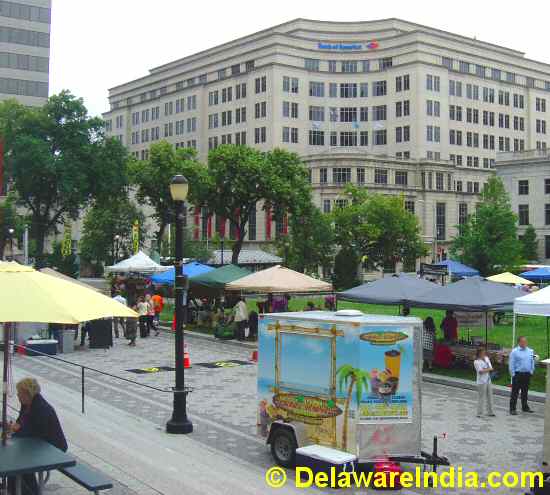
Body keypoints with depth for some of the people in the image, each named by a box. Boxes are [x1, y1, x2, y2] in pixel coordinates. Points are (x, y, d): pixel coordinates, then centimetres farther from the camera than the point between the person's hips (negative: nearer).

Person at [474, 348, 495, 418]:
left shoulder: (486, 359, 11)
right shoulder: (477, 362, -10)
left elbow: (491, 368, 6)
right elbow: (481, 371, -19)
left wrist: (485, 370, -12)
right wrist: (488, 369, -5)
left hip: (488, 381, 8)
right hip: (481, 382, -8)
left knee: (489, 397, 13)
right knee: (481, 398, -6)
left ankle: (490, 412, 23)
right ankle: (479, 413, 0)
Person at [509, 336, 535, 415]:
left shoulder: (530, 351, 8)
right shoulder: (514, 352, -7)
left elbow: (532, 362, 16)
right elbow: (511, 364, -8)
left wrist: (531, 371, 8)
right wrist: (513, 374, -10)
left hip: (527, 375, 5)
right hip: (518, 374, -5)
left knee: (525, 392, 15)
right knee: (515, 393, -2)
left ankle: (525, 407, 27)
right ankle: (512, 409, 2)